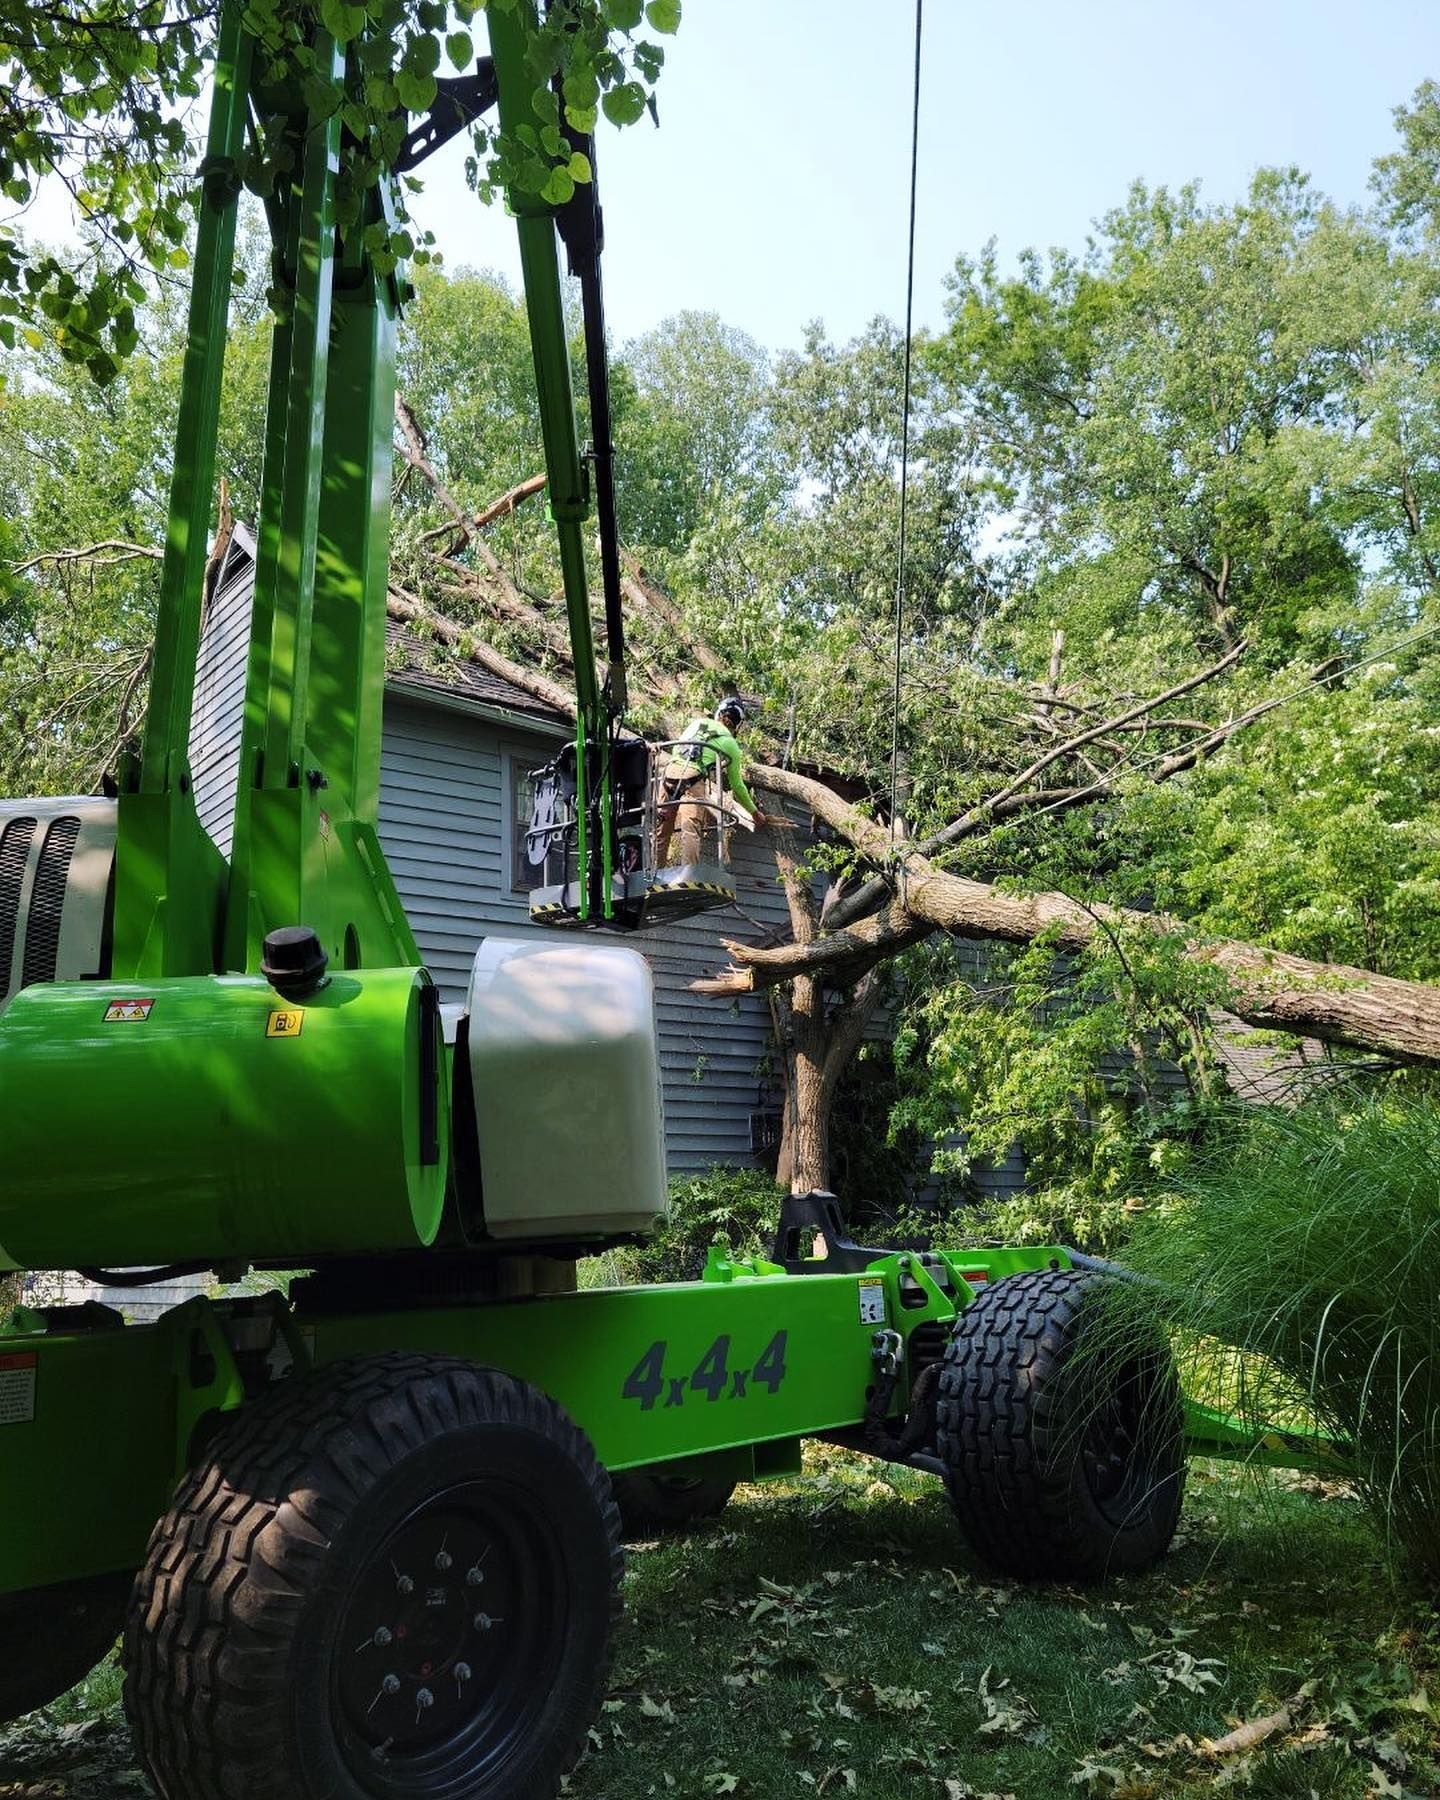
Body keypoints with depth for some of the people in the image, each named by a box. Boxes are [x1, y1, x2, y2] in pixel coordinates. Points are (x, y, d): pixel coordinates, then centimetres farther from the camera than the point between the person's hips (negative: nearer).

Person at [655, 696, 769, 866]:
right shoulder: (730, 744, 15)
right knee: (691, 828, -12)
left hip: (670, 770, 5)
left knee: (662, 828, 10)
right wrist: (755, 812, 30)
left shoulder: (697, 722, 25)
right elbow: (737, 785, 19)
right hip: (692, 778, -4)